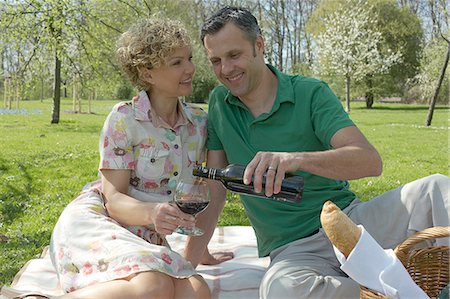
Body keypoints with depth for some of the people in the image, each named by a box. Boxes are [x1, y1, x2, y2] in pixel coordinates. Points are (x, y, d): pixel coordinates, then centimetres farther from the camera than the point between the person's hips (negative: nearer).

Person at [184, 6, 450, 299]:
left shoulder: (311, 92, -5)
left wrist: (298, 159, -37)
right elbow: (214, 190, 6)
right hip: (291, 250, 1)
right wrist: (188, 264, 2)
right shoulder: (219, 104, 4)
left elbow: (371, 161, -19)